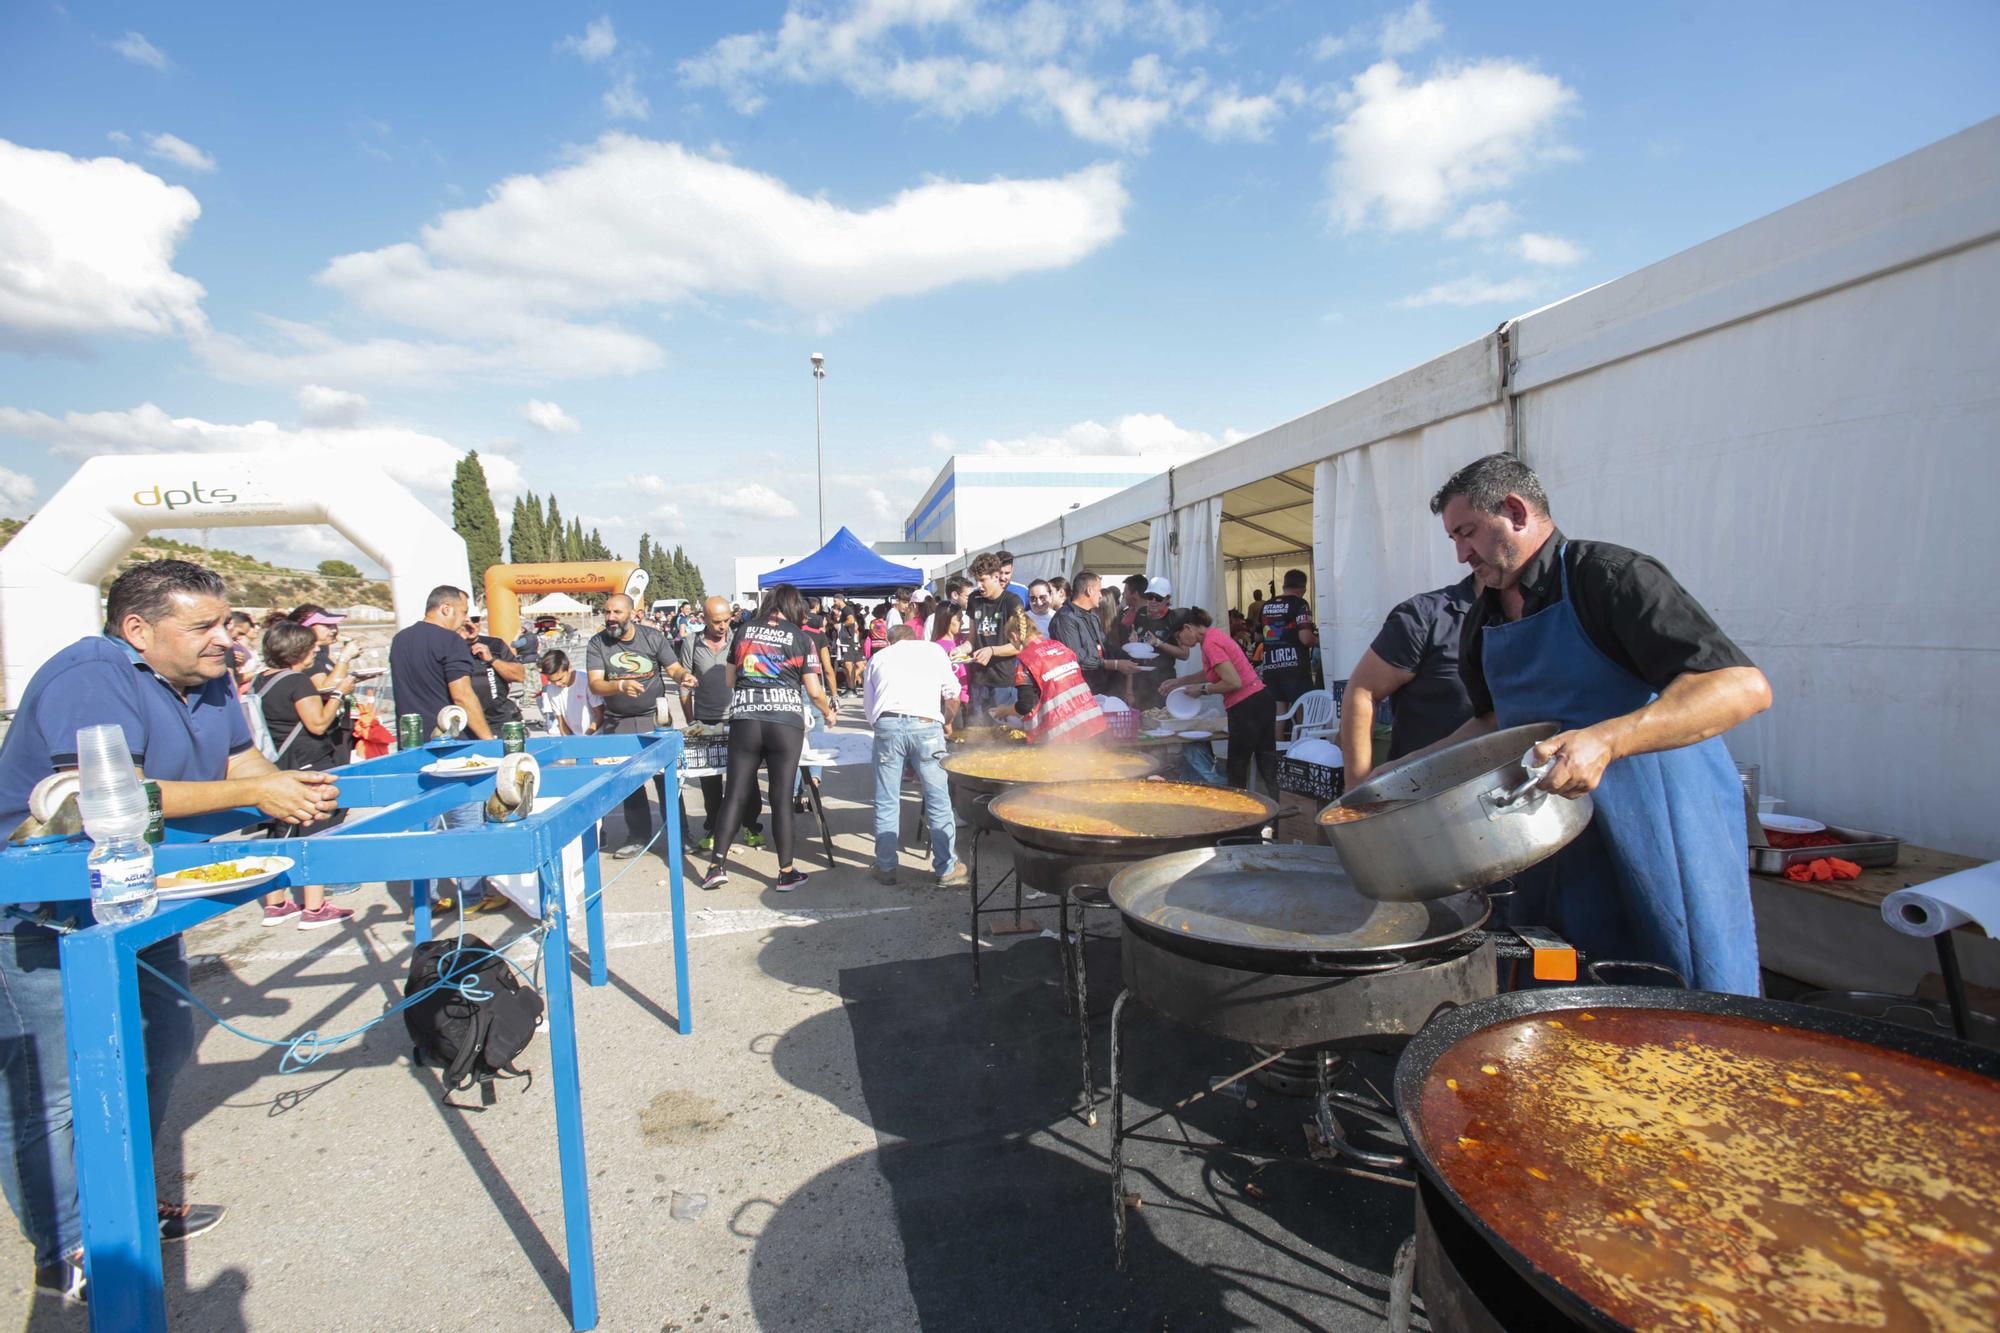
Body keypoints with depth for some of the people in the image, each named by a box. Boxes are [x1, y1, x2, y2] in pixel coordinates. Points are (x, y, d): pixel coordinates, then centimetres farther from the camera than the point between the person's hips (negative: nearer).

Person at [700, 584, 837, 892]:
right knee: (781, 797, 2)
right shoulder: (799, 637, 3)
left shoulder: (744, 631, 10)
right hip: (785, 722, -2)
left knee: (735, 794, 9)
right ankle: (786, 873, 8)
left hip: (744, 720, 2)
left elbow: (730, 681, 18)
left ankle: (718, 866, 9)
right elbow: (814, 691, 2)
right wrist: (828, 713, 21)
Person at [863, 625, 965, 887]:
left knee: (886, 801, 9)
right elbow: (952, 693, 16)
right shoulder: (933, 650, 23)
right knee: (938, 799, 5)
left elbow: (868, 704, 26)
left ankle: (885, 868, 17)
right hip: (925, 724, -1)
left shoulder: (878, 657, 27)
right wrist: (948, 723, 33)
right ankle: (947, 869, 10)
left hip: (887, 724, 2)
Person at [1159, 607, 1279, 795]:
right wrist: (1179, 682, 26)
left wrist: (1202, 689, -10)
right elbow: (1210, 674, 30)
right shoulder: (1214, 635, 12)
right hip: (1262, 701, 10)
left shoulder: (1210, 643, -17)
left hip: (1247, 707, -10)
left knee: (1237, 770, 4)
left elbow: (1233, 682, -22)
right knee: (1267, 767, 12)